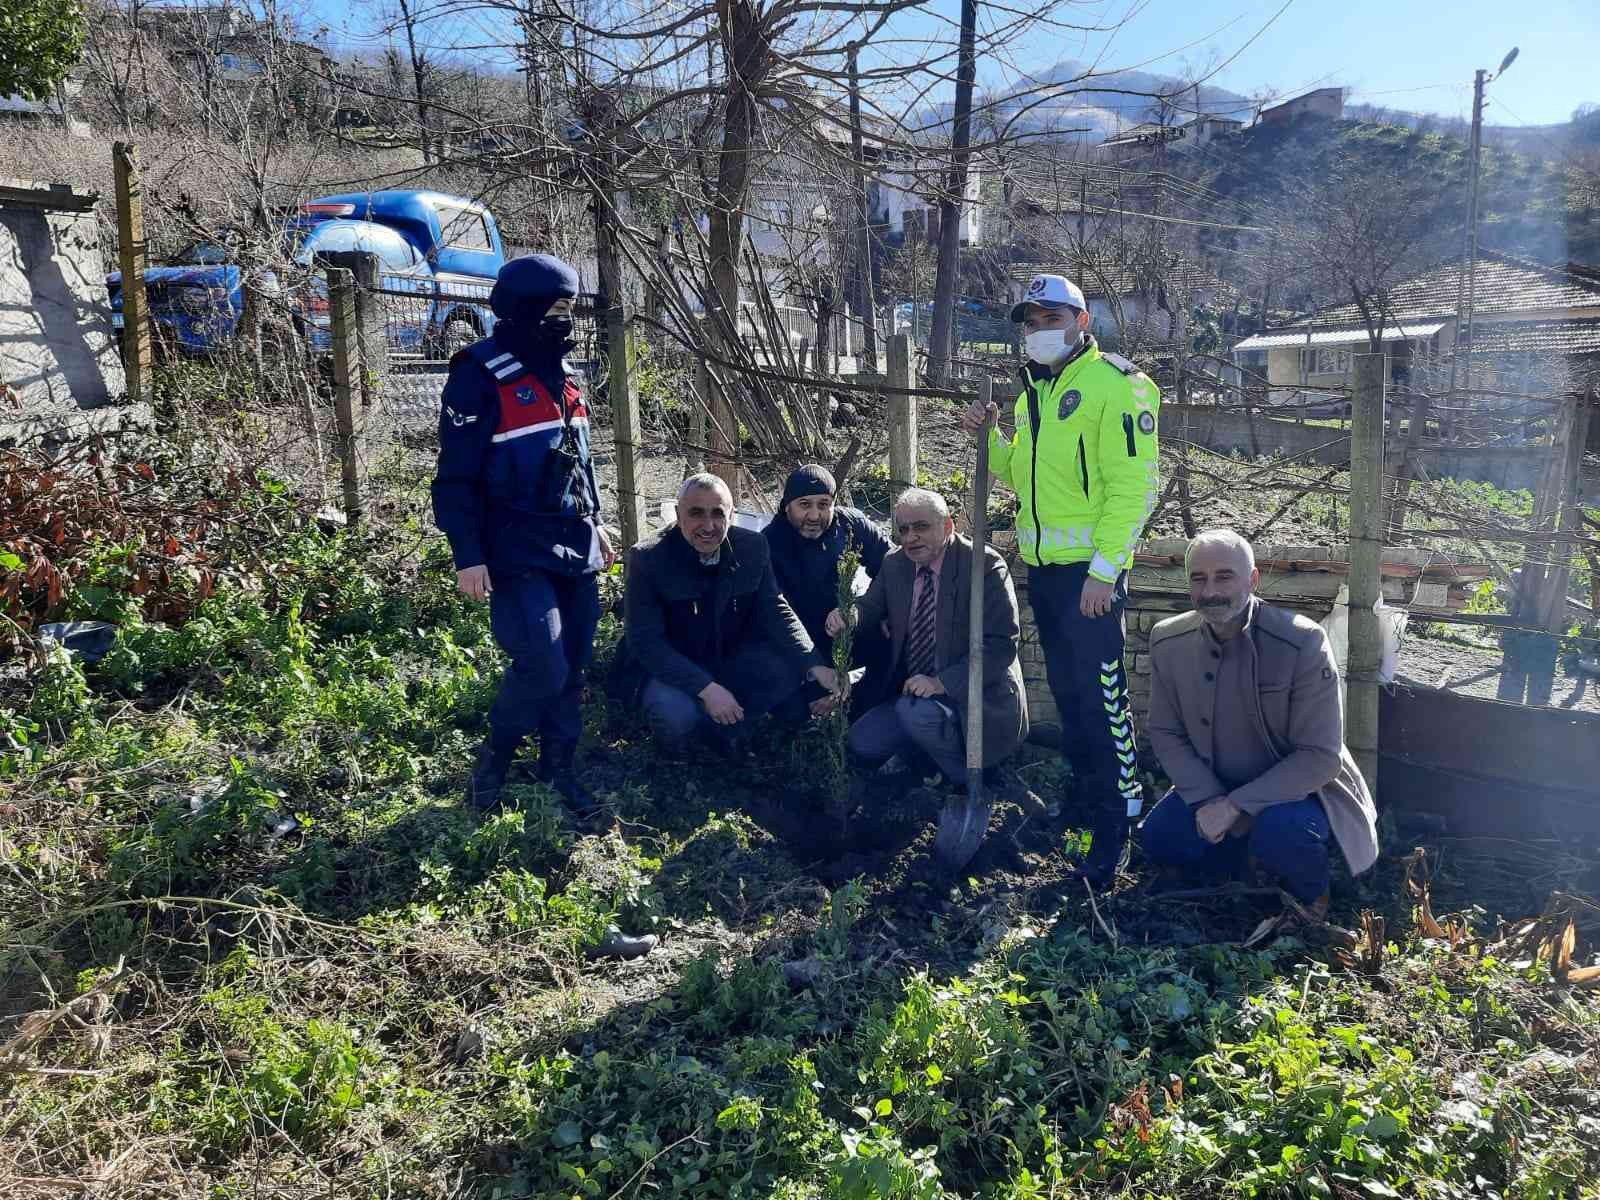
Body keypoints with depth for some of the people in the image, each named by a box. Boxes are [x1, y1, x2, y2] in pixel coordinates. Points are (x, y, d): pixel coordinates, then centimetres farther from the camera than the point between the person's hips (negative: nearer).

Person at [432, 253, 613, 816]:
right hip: (519, 556, -7)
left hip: (574, 550, 8)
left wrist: (594, 521, 22)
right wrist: (468, 556, -17)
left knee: (573, 666, 10)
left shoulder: (559, 375, 12)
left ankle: (559, 769, 24)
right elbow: (457, 477, -13)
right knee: (543, 668, -13)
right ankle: (493, 762, 12)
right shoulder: (481, 376, -12)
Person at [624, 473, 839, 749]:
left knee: (793, 670, -18)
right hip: (673, 669, -4)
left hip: (733, 659, 4)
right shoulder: (647, 558, -18)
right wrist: (706, 688, -31)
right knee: (675, 714, -34)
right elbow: (645, 641, -20)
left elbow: (775, 611, -4)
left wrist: (814, 664, -21)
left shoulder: (752, 547, -7)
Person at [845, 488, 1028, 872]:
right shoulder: (894, 566, 5)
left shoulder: (984, 564, -15)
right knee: (863, 742, -13)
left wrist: (942, 682, -30)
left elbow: (1001, 643, -20)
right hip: (914, 694, 6)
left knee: (915, 711, -33)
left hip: (974, 697, -6)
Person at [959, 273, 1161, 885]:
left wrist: (1105, 569, -22)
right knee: (1067, 690, 16)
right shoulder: (1034, 391, 17)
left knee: (1101, 692, -7)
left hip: (1090, 568, -8)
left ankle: (1118, 823, 2)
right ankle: (1085, 794, 31)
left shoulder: (1116, 385, -10)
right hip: (1043, 565, 8)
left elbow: (1133, 484, -17)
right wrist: (988, 438, 5)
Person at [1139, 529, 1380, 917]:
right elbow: (1166, 733, -1)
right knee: (1157, 837, -14)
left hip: (1294, 787, -5)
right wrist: (1209, 800, -16)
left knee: (1277, 832, -34)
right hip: (1211, 788, 5)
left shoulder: (1303, 643, -24)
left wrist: (1236, 804, -27)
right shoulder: (1167, 642, -10)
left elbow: (1320, 756, -23)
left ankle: (1312, 899, 1)